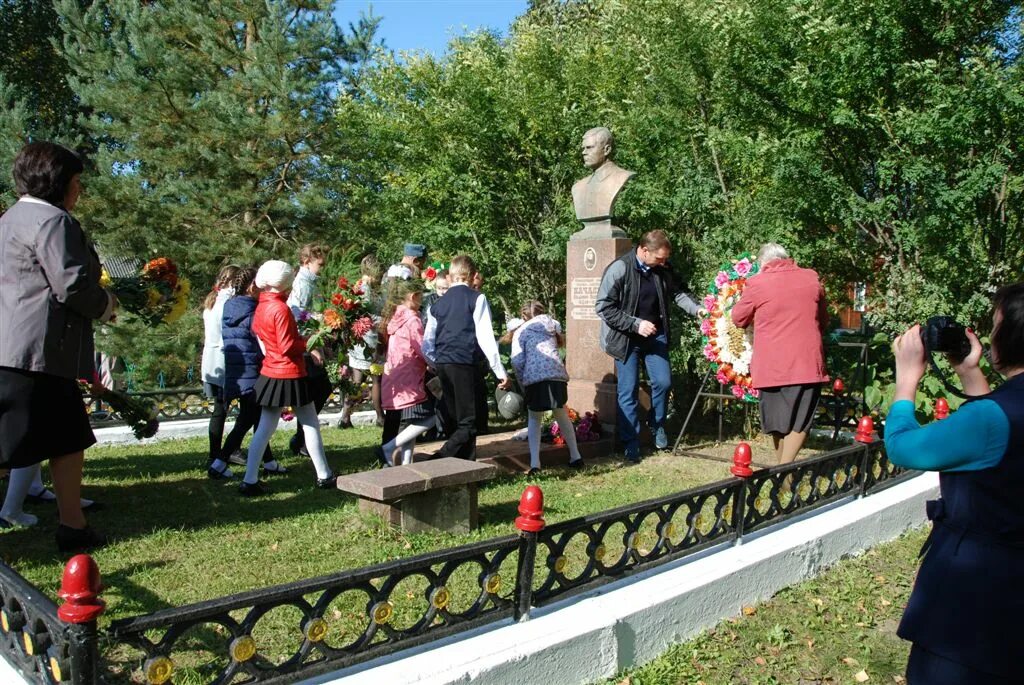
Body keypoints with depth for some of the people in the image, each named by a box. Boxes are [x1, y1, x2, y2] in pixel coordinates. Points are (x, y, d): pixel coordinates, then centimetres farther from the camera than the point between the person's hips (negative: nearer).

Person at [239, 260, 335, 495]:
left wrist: (303, 344, 11)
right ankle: (324, 476, 16)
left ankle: (250, 480, 10)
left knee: (265, 428, 10)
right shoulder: (281, 309, -18)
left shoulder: (260, 308, 7)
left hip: (270, 374, 7)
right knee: (311, 425, 7)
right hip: (290, 376, -7)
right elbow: (288, 347, -21)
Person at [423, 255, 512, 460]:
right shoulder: (476, 298, -2)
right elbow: (485, 337, -9)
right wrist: (500, 371, -6)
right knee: (468, 424, -3)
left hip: (442, 365, 7)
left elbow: (426, 344, 12)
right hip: (464, 365, -6)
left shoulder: (438, 304, 14)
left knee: (456, 421, 15)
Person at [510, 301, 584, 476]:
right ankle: (575, 457, 30)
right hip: (557, 374, 3)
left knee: (534, 420, 14)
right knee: (562, 416, 22)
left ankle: (534, 464, 3)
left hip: (534, 377, -2)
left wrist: (522, 384, 10)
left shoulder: (521, 332, 12)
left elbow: (517, 361, 3)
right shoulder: (552, 325, 24)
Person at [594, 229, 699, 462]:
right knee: (628, 391, 0)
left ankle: (657, 425, 29)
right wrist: (636, 324, -22)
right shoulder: (619, 269, -18)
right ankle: (630, 444, 12)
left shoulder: (663, 269, -2)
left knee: (663, 382, 3)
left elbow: (676, 293, 11)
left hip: (655, 335, 5)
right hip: (626, 339, -4)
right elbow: (604, 306, -18)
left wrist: (697, 309, -7)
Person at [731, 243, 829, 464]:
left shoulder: (757, 283, -4)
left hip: (771, 365, -1)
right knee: (799, 420, 8)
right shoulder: (811, 279, 5)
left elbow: (738, 318, 8)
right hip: (806, 362, 1)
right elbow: (824, 320, 18)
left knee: (778, 419, 14)